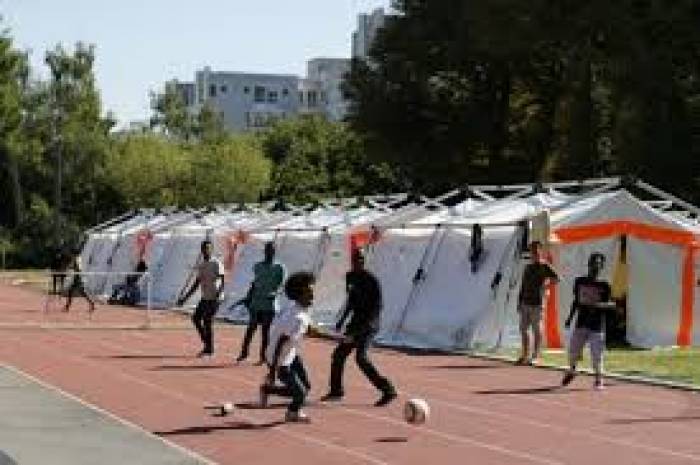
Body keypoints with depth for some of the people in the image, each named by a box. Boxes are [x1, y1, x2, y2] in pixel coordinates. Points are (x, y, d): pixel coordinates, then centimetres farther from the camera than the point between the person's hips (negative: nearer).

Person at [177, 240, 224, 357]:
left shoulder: (216, 264, -9)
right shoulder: (200, 265, 13)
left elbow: (222, 282, -17)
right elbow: (197, 283, 19)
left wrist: (218, 295, -33)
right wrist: (185, 297, 18)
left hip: (214, 298, -8)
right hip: (204, 298, 8)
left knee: (207, 322, -9)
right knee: (196, 318, 5)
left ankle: (209, 350, 2)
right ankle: (207, 344, 18)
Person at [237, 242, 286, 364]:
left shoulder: (279, 267, 0)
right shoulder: (258, 266, 12)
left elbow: (281, 284, -7)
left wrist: (275, 292, -25)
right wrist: (248, 297, 15)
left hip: (269, 303, -3)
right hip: (255, 302, 3)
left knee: (266, 330, -1)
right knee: (250, 328, 2)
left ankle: (263, 356, 4)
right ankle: (244, 352, 11)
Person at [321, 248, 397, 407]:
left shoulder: (371, 280, -14)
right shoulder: (350, 277, 11)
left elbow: (377, 306, -18)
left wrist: (365, 325, -26)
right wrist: (342, 320, 20)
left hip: (368, 324, -9)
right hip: (356, 322, 9)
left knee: (361, 357, -22)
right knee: (339, 354, 12)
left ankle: (387, 389, -23)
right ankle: (336, 390, 28)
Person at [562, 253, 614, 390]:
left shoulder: (604, 285, -3)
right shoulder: (580, 281, 7)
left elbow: (610, 305, -4)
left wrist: (598, 305, -22)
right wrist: (570, 317, 12)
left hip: (597, 324, -3)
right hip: (581, 322, 3)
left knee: (596, 353, -6)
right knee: (573, 350, 6)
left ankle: (599, 379, 10)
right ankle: (571, 370, 34)